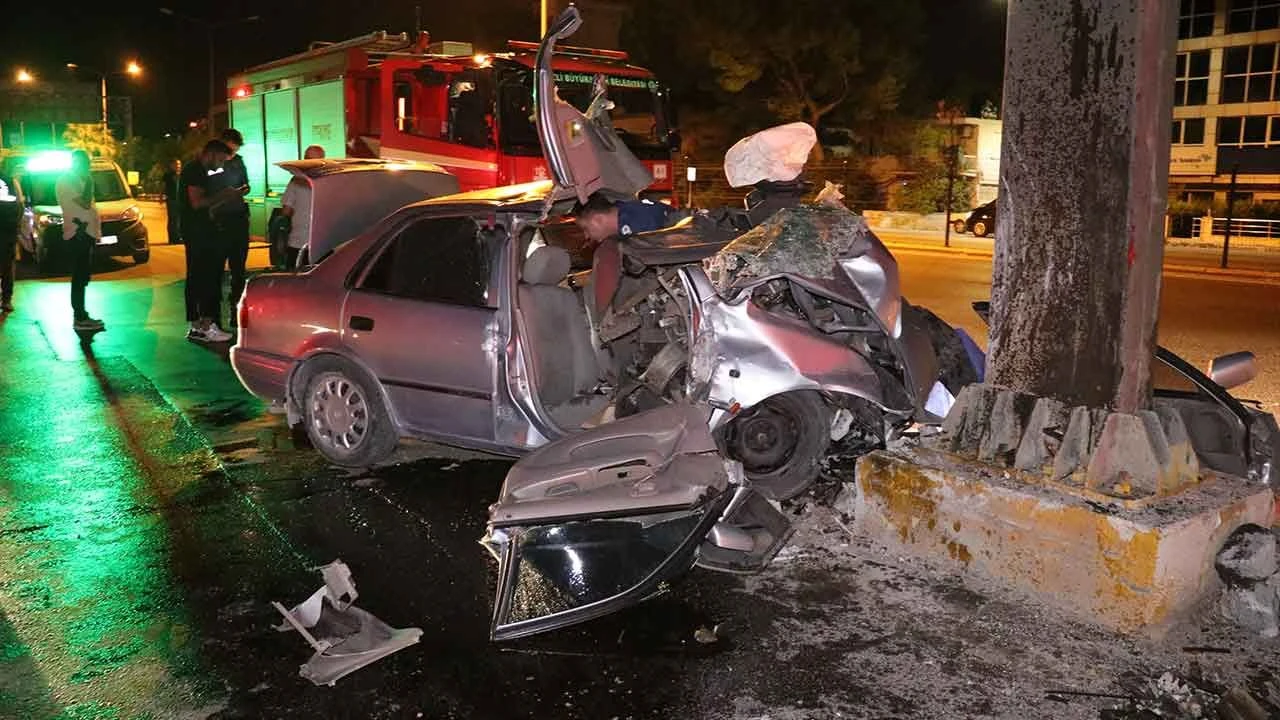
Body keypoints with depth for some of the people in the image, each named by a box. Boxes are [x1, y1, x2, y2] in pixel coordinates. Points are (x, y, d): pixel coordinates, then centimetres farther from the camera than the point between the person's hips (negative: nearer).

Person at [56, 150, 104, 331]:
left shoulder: (77, 180, 19)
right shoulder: (66, 181, -10)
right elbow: (85, 203, -19)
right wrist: (89, 181, -11)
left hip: (85, 233, 10)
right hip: (79, 233, -10)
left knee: (82, 277, 14)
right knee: (80, 277, -10)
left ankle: (80, 315, 21)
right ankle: (80, 318, -9)